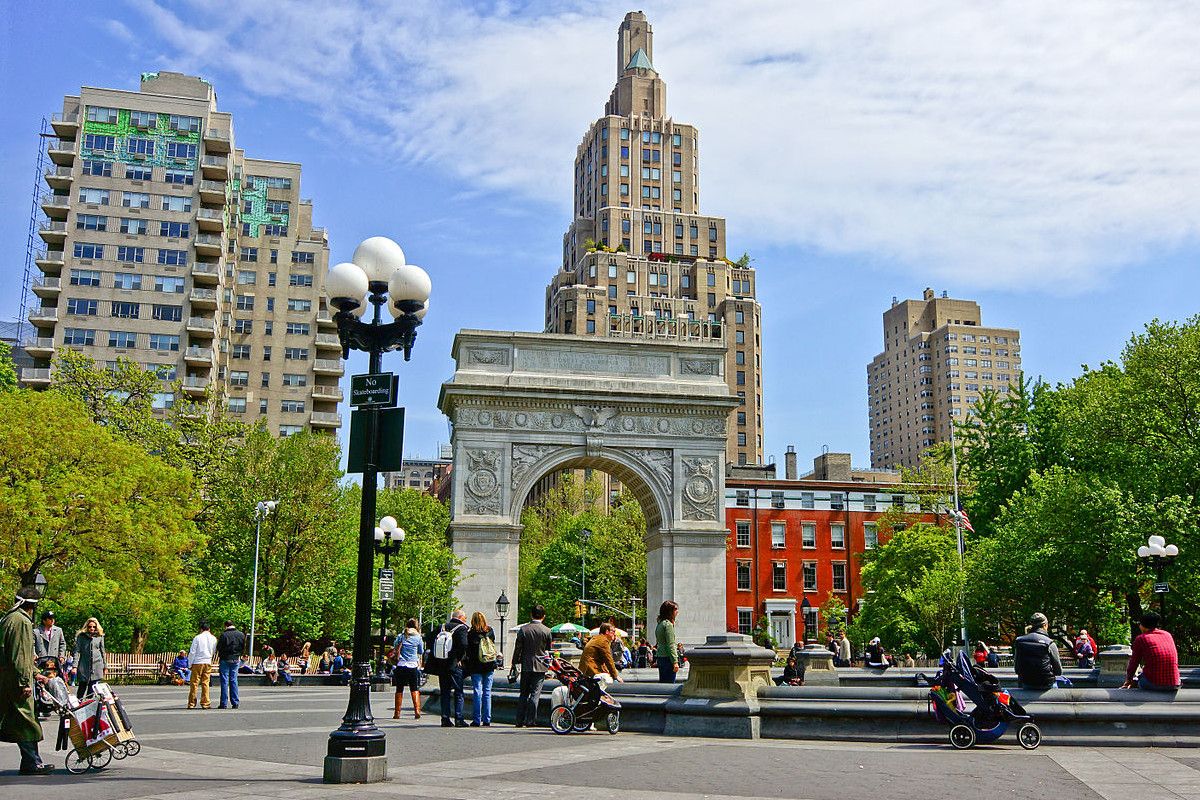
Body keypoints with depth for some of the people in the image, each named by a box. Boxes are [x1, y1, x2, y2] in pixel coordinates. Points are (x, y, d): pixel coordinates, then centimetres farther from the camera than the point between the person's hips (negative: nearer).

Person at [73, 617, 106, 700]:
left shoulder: (100, 637, 11)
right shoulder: (81, 636, 4)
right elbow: (77, 651, -1)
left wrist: (104, 666, 17)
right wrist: (75, 666, -11)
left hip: (97, 666, 1)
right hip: (84, 666, -1)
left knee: (92, 690, -3)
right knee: (82, 688, 3)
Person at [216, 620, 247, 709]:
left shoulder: (223, 635, -11)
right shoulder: (241, 635, 3)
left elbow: (219, 649, -7)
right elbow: (243, 649, 10)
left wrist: (218, 660, 7)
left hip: (225, 659, -4)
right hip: (236, 660, 4)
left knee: (224, 681, 1)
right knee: (234, 680, 10)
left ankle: (224, 703, 1)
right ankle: (235, 702, 9)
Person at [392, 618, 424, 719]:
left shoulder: (400, 636, 1)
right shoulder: (418, 637, 0)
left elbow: (395, 649, 9)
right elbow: (421, 652, 10)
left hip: (401, 666, 0)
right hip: (413, 666, 0)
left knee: (399, 690, 6)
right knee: (415, 690, 5)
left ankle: (397, 713, 9)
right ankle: (417, 711, -6)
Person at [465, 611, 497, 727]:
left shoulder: (471, 634, -9)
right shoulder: (490, 631, 1)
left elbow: (468, 651, -6)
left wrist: (465, 664, 4)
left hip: (476, 666, -3)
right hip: (489, 666, 3)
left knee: (477, 692, 1)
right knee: (487, 692, 7)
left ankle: (476, 720, 0)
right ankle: (487, 720, 8)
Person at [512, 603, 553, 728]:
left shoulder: (523, 629, -3)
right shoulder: (547, 631, -5)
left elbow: (517, 648, -1)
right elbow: (548, 650, 7)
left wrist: (515, 664, 6)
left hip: (526, 665, 1)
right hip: (540, 666, -1)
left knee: (523, 693, 11)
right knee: (535, 693, 1)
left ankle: (520, 720, 11)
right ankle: (530, 721, -2)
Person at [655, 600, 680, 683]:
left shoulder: (660, 624, 14)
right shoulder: (668, 624, -14)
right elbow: (671, 645, -18)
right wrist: (675, 662, -18)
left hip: (660, 657, 9)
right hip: (667, 658, -9)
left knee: (663, 682, 12)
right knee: (669, 683, -7)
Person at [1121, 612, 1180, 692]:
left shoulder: (1141, 638, 3)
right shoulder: (1168, 635, 15)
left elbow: (1134, 663, 8)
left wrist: (1128, 681, 25)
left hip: (1153, 684, -4)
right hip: (1174, 685, 4)